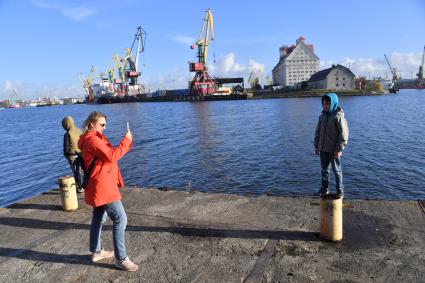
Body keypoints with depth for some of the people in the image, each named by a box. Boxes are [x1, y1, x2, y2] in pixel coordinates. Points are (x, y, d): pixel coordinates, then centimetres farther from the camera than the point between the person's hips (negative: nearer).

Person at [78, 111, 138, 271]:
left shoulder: (93, 138, 16)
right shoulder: (92, 139, -18)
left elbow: (110, 153, 15)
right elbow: (111, 156, -24)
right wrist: (126, 140, -17)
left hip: (99, 186, 11)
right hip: (102, 187, -11)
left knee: (99, 218, 20)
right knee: (120, 219, -9)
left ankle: (96, 252, 35)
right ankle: (121, 258, -2)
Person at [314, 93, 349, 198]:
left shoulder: (338, 117, -13)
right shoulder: (322, 116, 6)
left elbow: (343, 134, -15)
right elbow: (318, 132, 13)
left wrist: (339, 149, -17)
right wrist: (316, 145, 11)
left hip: (333, 150, -6)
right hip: (323, 149, 6)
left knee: (337, 170, 6)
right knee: (324, 169, 15)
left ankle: (340, 190, 19)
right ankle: (324, 188, 28)